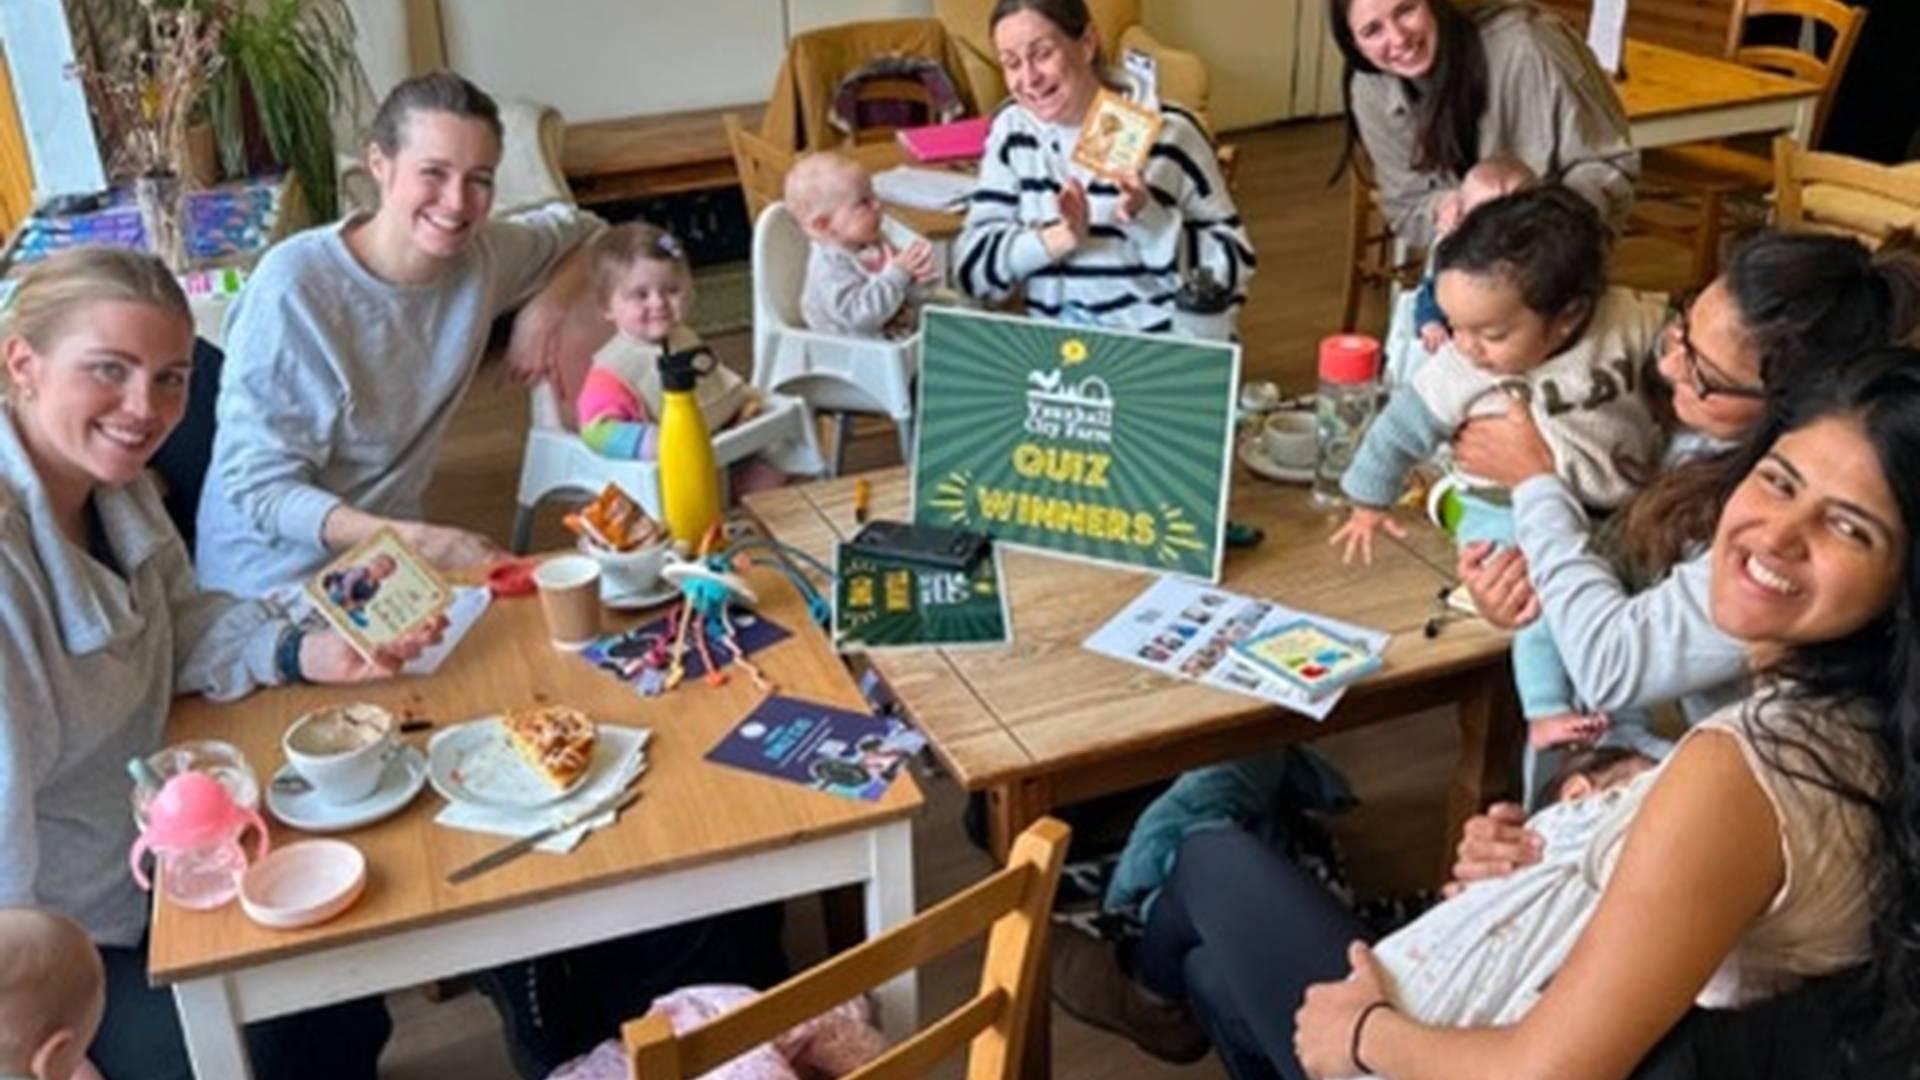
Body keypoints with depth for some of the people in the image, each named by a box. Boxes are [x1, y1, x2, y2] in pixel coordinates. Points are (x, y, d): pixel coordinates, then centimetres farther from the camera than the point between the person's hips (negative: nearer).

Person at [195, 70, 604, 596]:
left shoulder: (483, 255, -3)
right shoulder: (294, 285, -19)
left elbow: (581, 229, 18)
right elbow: (261, 489, -17)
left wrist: (549, 306, -4)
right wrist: (420, 541, -30)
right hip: (279, 582, -6)